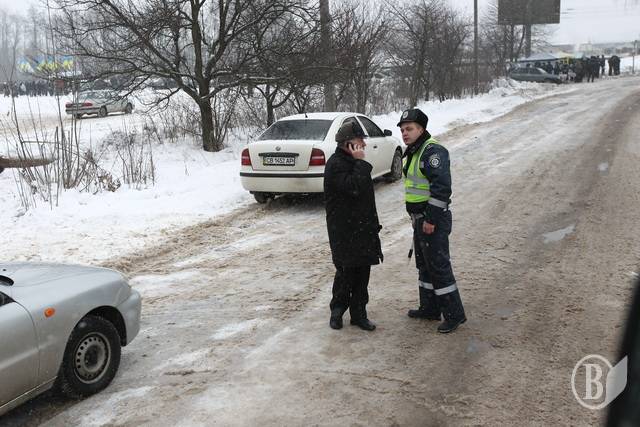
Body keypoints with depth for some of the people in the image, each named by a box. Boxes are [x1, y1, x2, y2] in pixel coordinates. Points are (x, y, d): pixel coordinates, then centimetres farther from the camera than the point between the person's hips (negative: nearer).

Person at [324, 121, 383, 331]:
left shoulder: (354, 162, 15)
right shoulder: (335, 164, -15)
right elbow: (354, 188, -29)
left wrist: (373, 223, 22)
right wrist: (360, 162, -20)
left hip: (363, 228, 8)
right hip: (344, 232, -8)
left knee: (362, 273, 10)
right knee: (346, 273, 0)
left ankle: (359, 314, 20)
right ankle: (337, 311, 19)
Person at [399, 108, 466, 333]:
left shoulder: (432, 151, -17)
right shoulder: (414, 152, 15)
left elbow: (441, 187, -25)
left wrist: (431, 219, -24)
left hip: (433, 220, -10)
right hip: (421, 219, 10)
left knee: (439, 266, -5)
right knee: (424, 264, 17)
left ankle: (454, 314, 4)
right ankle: (429, 309, 29)